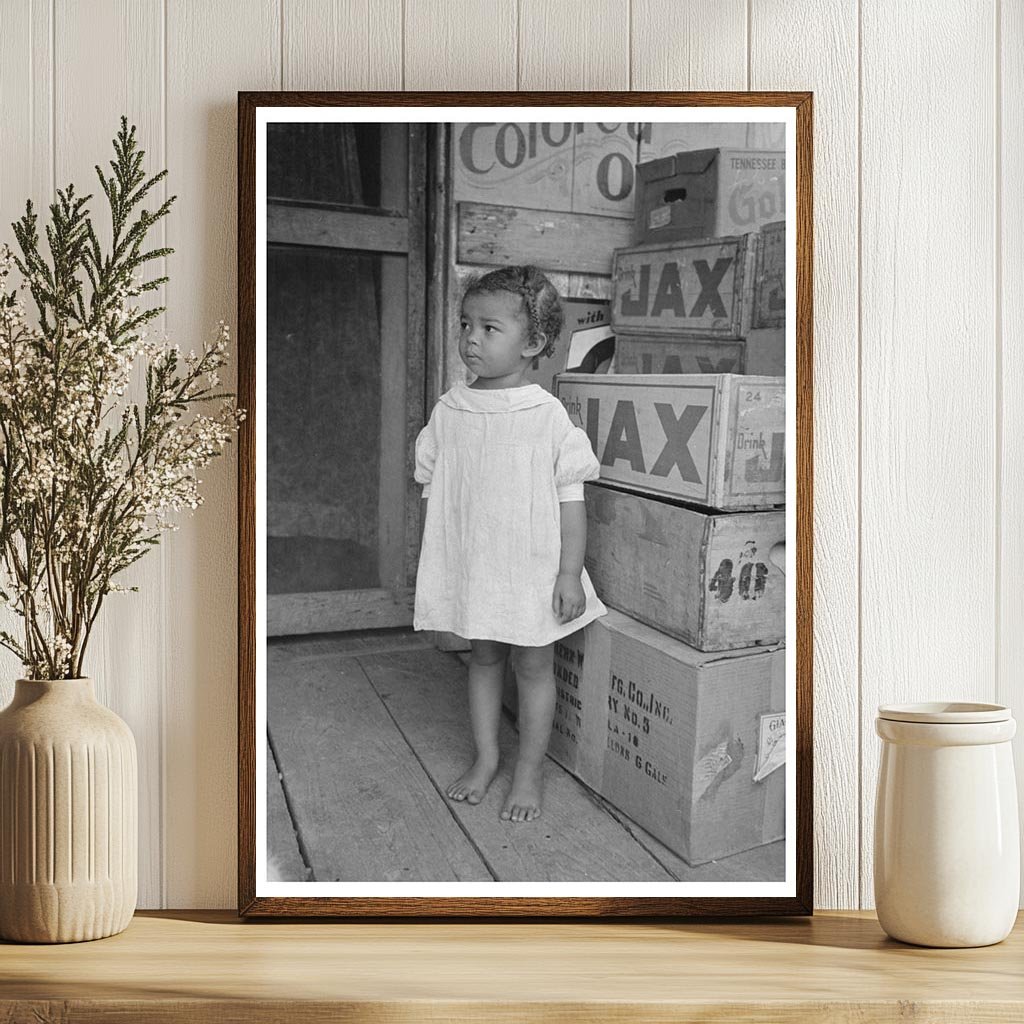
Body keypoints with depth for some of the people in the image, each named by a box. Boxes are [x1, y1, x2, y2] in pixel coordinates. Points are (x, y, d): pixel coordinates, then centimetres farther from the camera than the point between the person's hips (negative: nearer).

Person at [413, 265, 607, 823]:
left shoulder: (549, 417, -11)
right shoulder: (448, 412, 0)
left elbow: (571, 499, -8)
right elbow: (433, 492, 8)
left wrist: (570, 573, -11)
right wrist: (429, 564, 8)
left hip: (533, 568, -3)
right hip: (470, 566, 4)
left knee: (532, 664, 8)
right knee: (483, 658, 15)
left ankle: (530, 770, 21)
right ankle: (485, 758, 31)